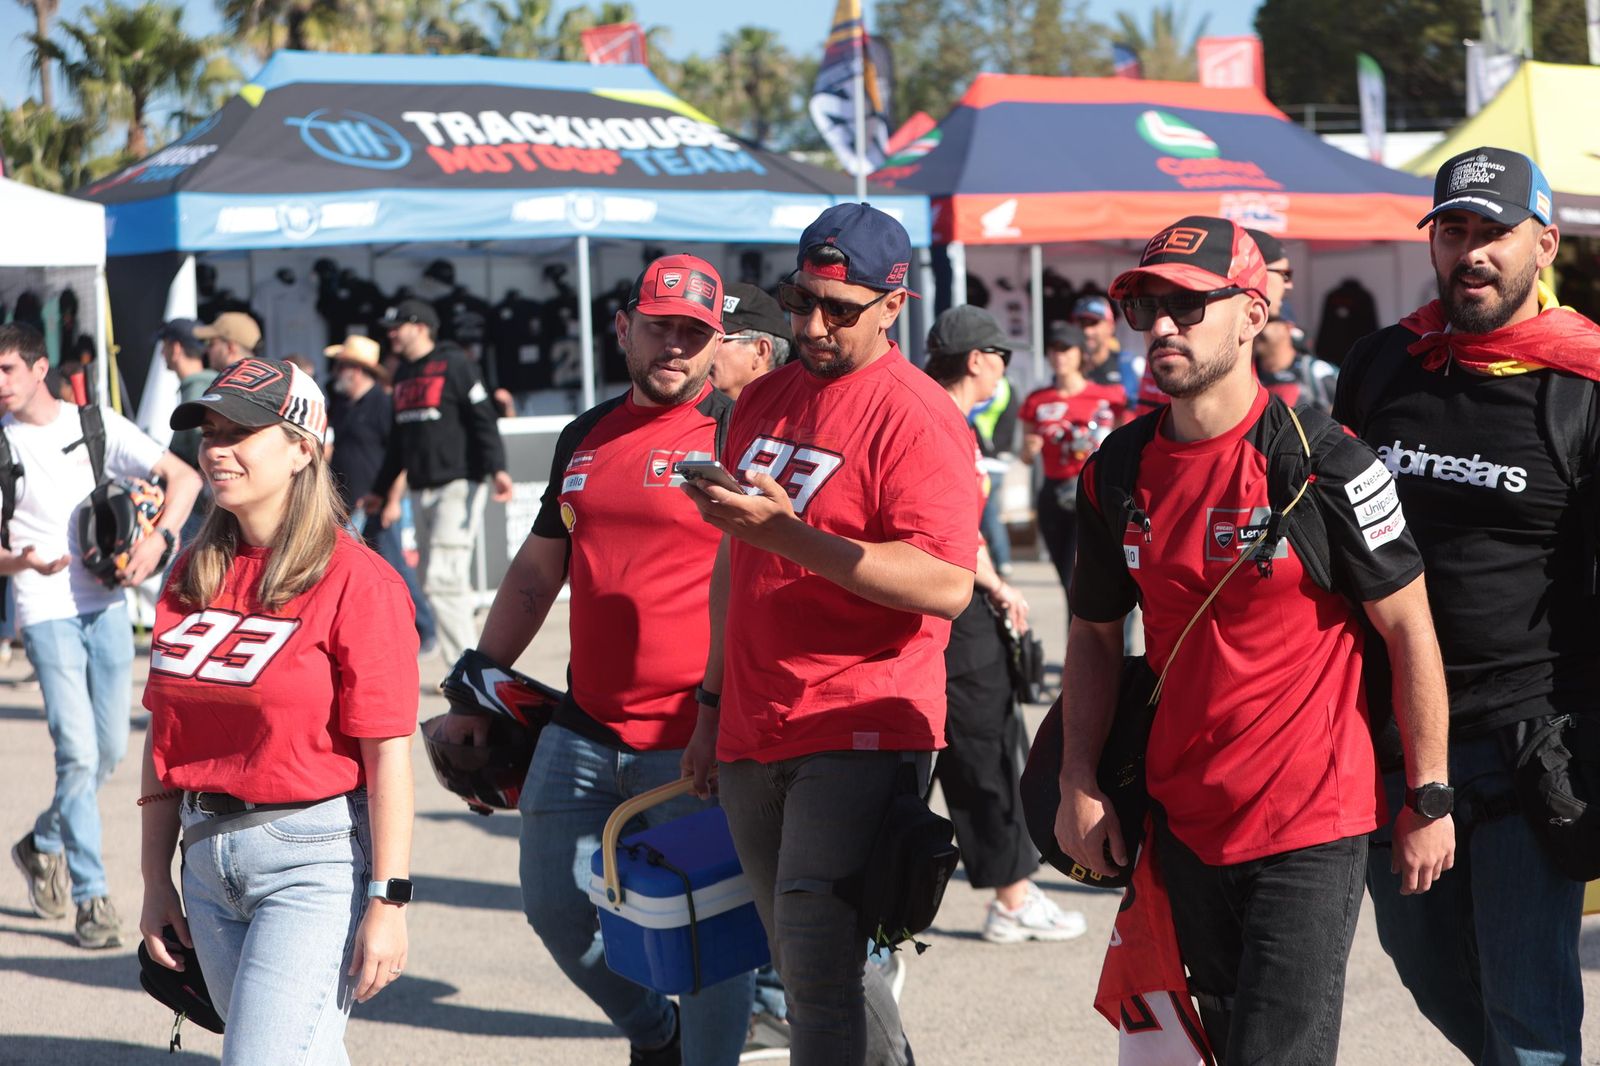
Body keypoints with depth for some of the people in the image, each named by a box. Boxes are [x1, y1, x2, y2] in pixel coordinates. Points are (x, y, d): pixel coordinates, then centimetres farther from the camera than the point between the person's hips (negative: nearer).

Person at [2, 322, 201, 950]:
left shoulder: (96, 425, 4)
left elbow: (184, 476, 5)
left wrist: (158, 539, -11)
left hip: (106, 608, 3)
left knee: (110, 750, 7)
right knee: (78, 752, -11)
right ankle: (91, 898, -4)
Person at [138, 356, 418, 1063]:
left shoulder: (356, 581, -11)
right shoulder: (193, 575, 8)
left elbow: (387, 755, -14)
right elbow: (165, 738, 12)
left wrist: (387, 900, -17)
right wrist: (156, 881, 11)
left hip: (314, 853, -6)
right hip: (207, 855, 7)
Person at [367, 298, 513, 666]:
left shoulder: (454, 364, -5)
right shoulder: (403, 375, 17)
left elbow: (483, 418, -12)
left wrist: (496, 469, -25)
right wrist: (383, 490, 29)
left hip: (457, 486, -8)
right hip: (421, 492, 8)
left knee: (443, 578, -17)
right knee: (432, 581, 6)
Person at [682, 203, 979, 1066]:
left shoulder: (913, 416, -10)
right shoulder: (764, 400, 14)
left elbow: (947, 584, -21)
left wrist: (788, 534, -25)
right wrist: (713, 705, 20)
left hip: (859, 730, -8)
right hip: (754, 732, 8)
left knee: (819, 956, -16)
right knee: (808, 964, 11)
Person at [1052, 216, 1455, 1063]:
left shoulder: (1324, 463, -13)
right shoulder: (1118, 472, 3)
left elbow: (1408, 628, -8)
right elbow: (1095, 632, 14)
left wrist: (1429, 799, -7)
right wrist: (1078, 785, 5)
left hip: (1310, 831, -6)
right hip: (1184, 820, 6)